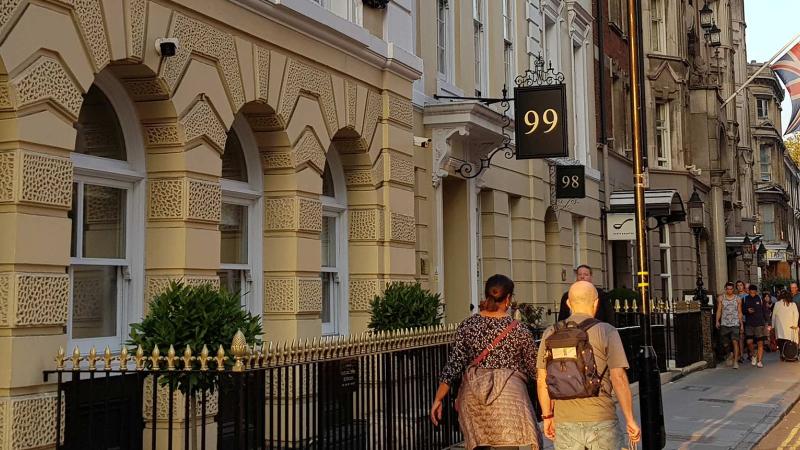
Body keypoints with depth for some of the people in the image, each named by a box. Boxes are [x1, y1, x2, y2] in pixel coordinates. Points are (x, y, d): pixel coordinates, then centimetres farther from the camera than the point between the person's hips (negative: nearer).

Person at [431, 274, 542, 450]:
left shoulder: (467, 325, 2)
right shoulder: (519, 331, -4)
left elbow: (453, 364, 0)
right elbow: (534, 369, 5)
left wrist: (438, 399, 6)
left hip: (473, 395, 4)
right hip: (508, 395, -3)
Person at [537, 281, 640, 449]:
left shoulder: (551, 334, 4)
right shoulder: (607, 332, -5)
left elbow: (542, 380, 6)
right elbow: (619, 378, -11)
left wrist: (548, 416, 16)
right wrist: (630, 420, -5)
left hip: (565, 422, 3)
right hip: (602, 421, -2)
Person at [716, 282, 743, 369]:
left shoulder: (738, 299, 5)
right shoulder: (721, 298, 4)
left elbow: (739, 312, 8)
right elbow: (719, 310, 4)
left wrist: (741, 324, 5)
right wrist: (717, 321, -7)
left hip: (735, 323, -1)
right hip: (724, 324, 1)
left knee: (735, 342, -11)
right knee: (725, 343, 6)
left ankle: (736, 361, -7)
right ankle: (730, 354, 35)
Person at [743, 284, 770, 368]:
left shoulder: (760, 299, 2)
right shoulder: (745, 299, 4)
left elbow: (764, 311, 7)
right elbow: (742, 310, 10)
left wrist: (765, 322, 2)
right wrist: (747, 311, -12)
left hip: (760, 324, 0)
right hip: (749, 324, 0)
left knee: (760, 343, -2)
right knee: (749, 342, -11)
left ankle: (759, 361, 3)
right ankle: (753, 355, 16)